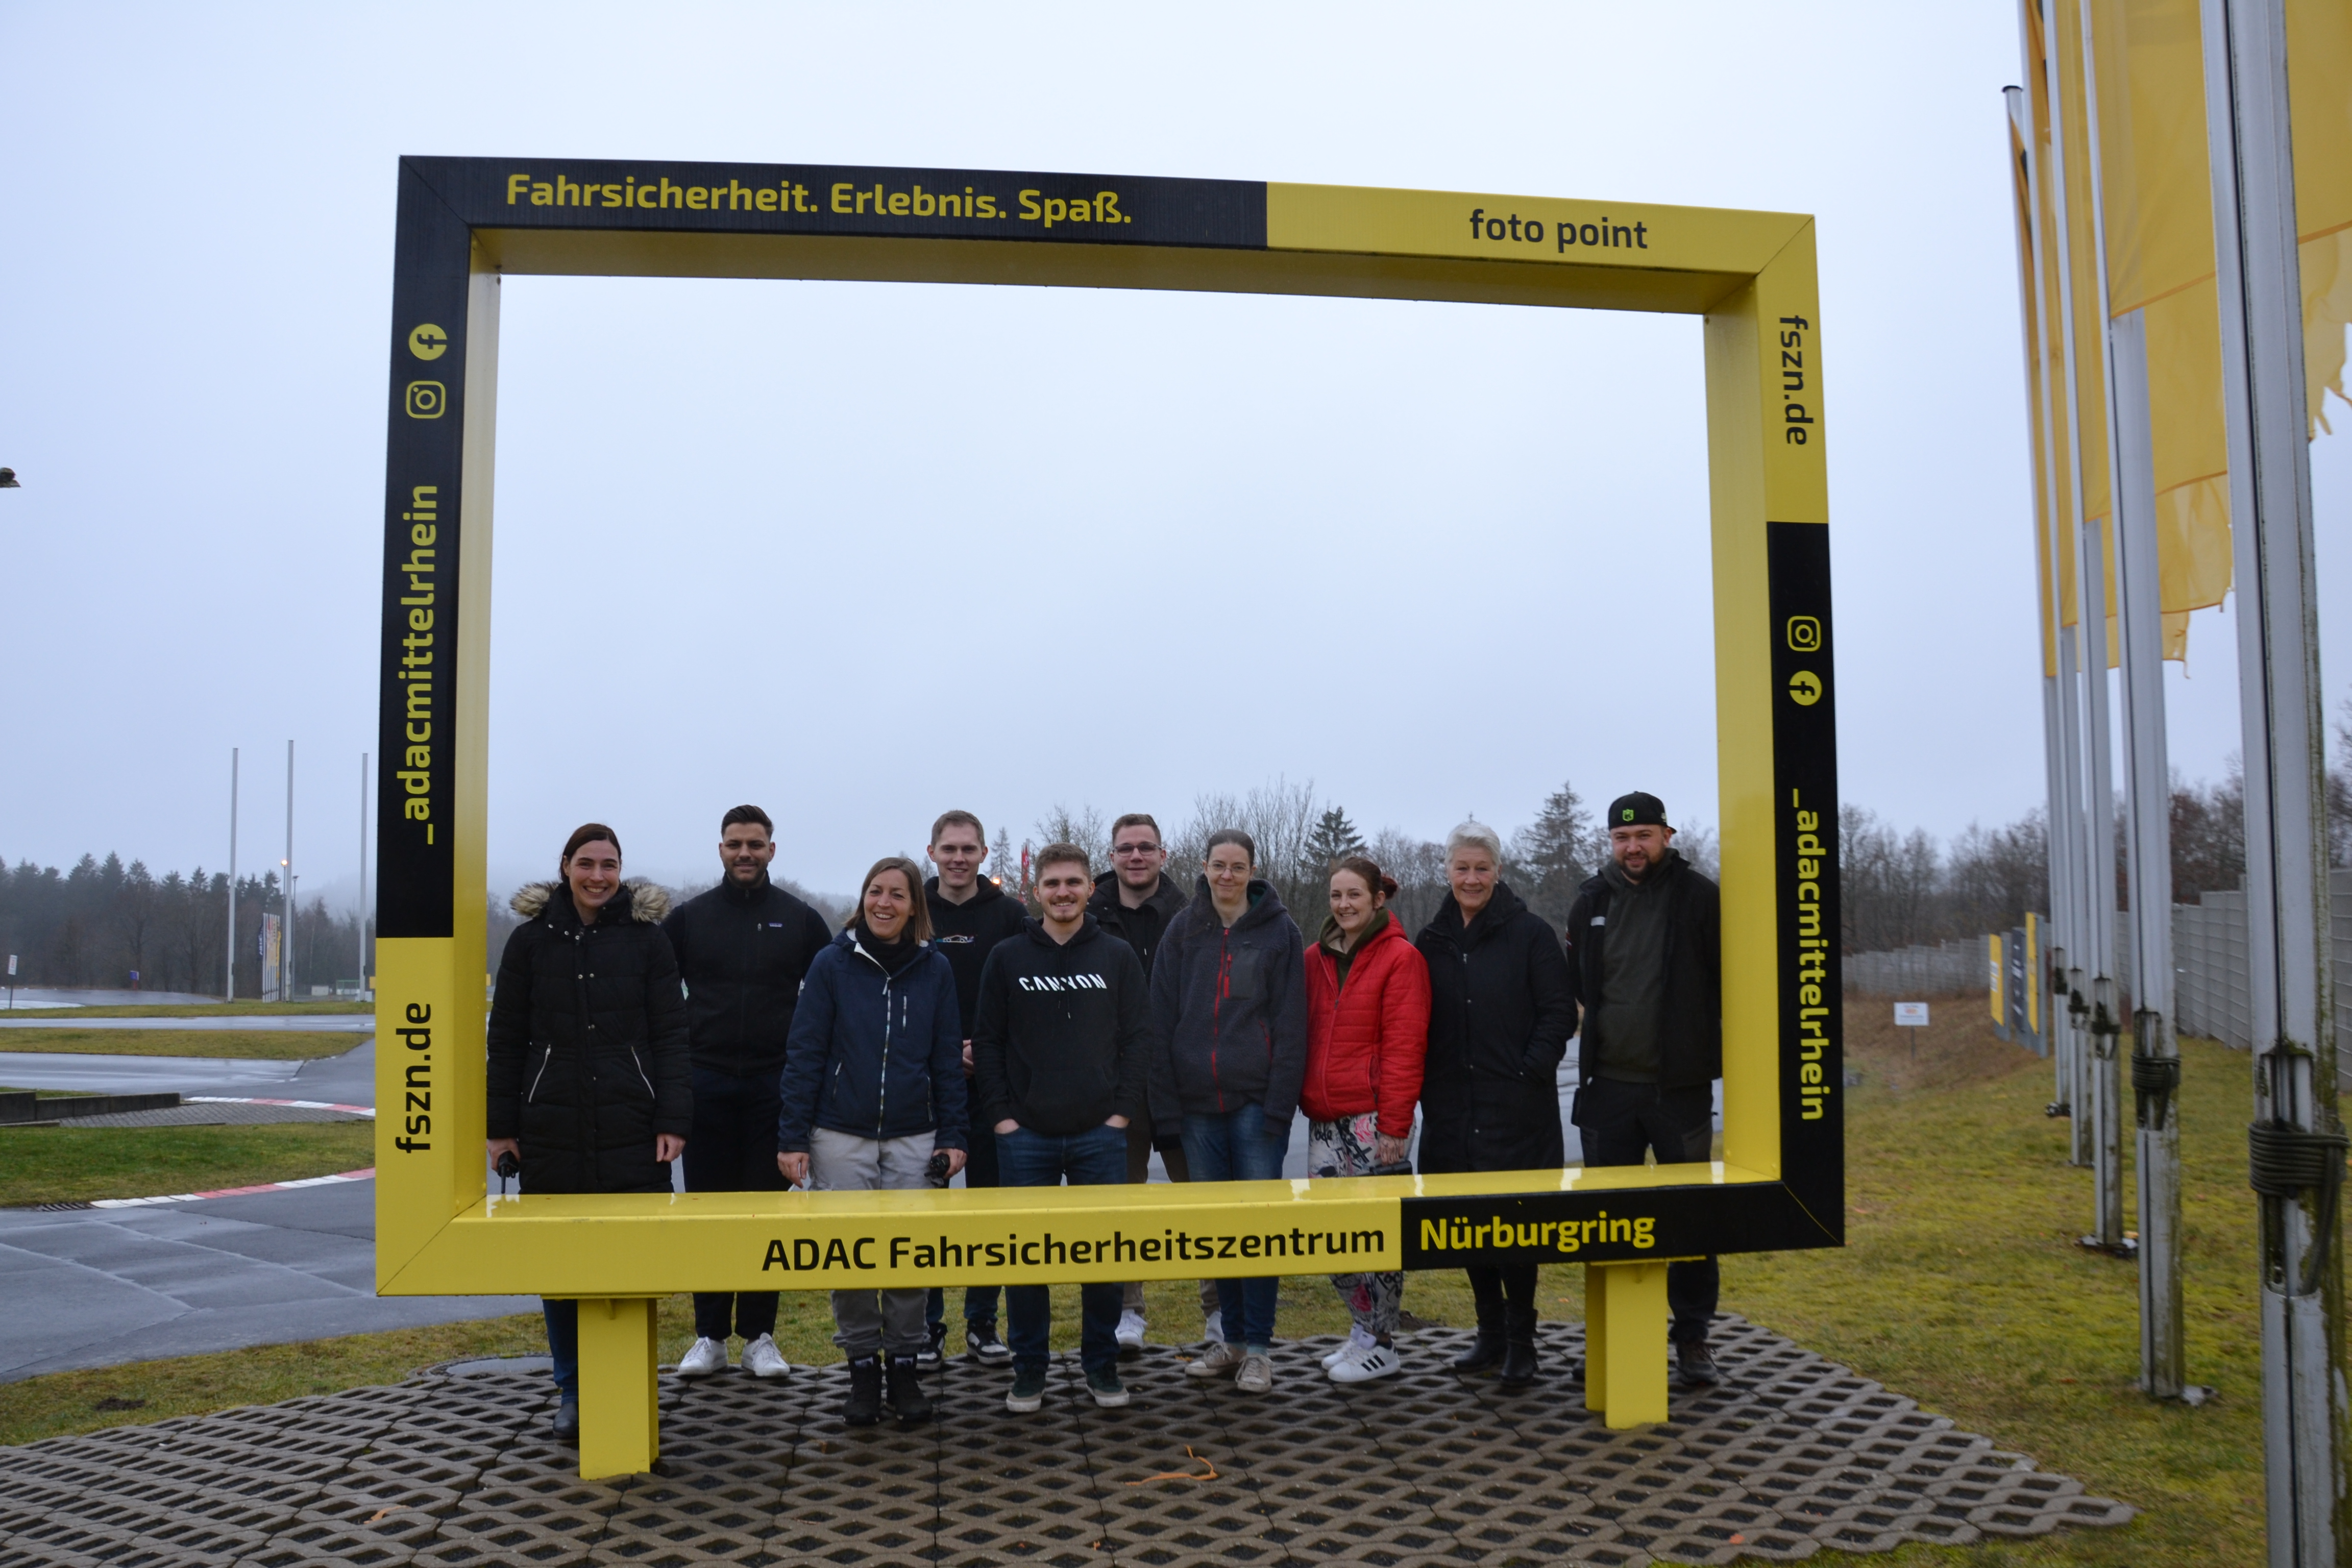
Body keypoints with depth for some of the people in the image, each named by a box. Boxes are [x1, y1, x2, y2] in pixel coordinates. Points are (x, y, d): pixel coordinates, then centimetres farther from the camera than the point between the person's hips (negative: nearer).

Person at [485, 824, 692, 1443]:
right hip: (551, 1130, 1)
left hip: (632, 1129, -1)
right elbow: (506, 1039, 7)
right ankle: (572, 1391, 22)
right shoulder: (532, 939, 5)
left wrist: (673, 1122, -6)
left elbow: (671, 1036, 2)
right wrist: (500, 1126, 2)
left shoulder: (646, 938, 3)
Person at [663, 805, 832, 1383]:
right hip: (706, 1085, 1)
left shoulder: (800, 919, 4)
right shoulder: (689, 917, 5)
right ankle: (710, 1336, 14)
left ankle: (760, 1335, 13)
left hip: (774, 1085, 0)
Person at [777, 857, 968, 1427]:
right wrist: (792, 1138, -6)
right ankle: (862, 1369, 18)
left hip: (913, 1139, 1)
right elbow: (804, 1053, -2)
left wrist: (952, 1136, 2)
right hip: (841, 1137, -1)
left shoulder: (935, 970, 4)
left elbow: (948, 1059, 7)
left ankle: (906, 1367, 19)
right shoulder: (832, 964, -1)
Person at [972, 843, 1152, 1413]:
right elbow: (987, 1042, 4)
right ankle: (1028, 1370, 17)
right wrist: (1001, 1116, -4)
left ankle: (1102, 1364, 20)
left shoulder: (1117, 957, 6)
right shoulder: (1008, 958, 4)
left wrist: (1122, 1112, -4)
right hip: (1026, 1134, 0)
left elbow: (1137, 1039, 5)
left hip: (1101, 1133, 0)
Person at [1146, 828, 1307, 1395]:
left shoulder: (1279, 931, -1)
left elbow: (1290, 1025, -3)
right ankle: (1230, 1338, 22)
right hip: (1198, 1103, 3)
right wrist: (1166, 1102, -1)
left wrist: (1278, 1106, -10)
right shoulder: (1183, 932, 7)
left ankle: (1258, 1347, 9)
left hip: (1255, 1103, -3)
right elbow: (1162, 1021, 6)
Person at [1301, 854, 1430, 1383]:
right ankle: (1366, 1327, 26)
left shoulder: (1400, 958, -5)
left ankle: (1382, 1345, 14)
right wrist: (1303, 1099, 7)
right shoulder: (1317, 958, 13)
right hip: (1324, 1119, 6)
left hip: (1372, 1119, -6)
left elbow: (1404, 1046, -10)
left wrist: (1394, 1125, -14)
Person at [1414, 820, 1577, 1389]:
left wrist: (1531, 1071, -13)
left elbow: (1560, 1012, -5)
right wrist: (1423, 1084, 4)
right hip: (1451, 1109, 5)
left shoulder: (1530, 933, -3)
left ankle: (1521, 1341, 11)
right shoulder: (1431, 941, 11)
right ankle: (1491, 1331, 25)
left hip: (1517, 1108, -5)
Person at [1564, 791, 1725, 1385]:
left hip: (1681, 1085, -3)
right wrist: (1607, 1030, 8)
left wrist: (1707, 1050, -7)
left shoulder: (1698, 897, -4)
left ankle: (1693, 1335, 16)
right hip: (1608, 1085, 3)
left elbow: (1727, 981, -3)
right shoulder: (1591, 901, 6)